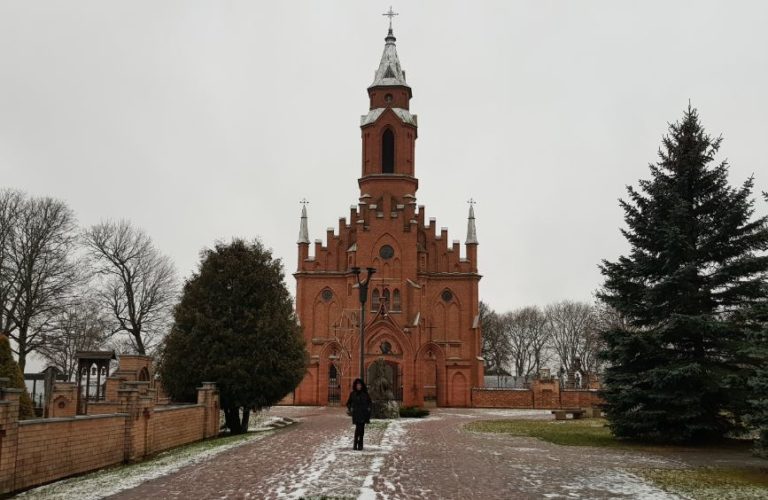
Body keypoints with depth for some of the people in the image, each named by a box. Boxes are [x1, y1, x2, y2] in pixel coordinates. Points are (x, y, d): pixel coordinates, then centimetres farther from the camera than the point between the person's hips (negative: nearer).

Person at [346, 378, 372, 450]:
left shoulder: (365, 393, 5)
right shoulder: (352, 394, 4)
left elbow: (369, 402, 13)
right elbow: (349, 402, 12)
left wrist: (369, 408, -2)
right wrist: (349, 409, -2)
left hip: (364, 413, 2)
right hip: (356, 414, -2)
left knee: (362, 428, 5)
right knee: (358, 428, -14)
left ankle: (360, 444, 15)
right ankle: (355, 444, -7)